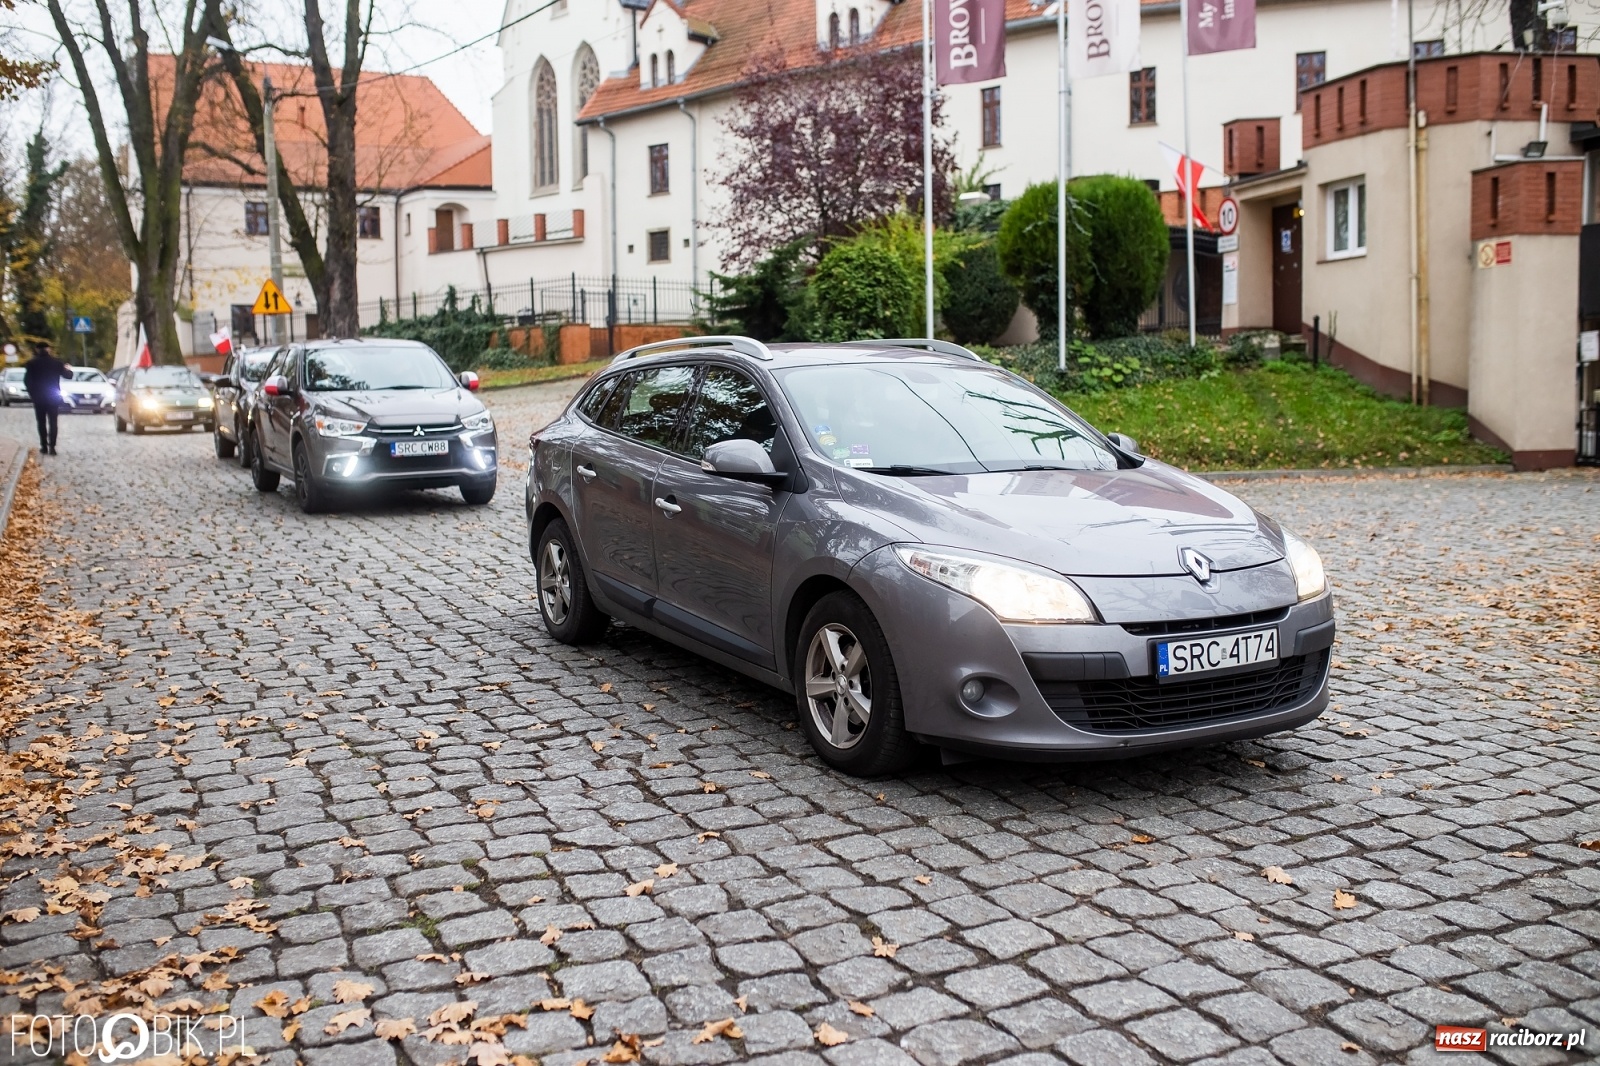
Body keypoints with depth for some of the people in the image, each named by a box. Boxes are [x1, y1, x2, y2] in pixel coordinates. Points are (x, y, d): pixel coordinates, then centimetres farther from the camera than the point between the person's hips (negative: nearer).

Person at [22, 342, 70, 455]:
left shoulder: (32, 363, -4)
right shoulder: (56, 362, -3)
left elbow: (26, 380, -6)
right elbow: (67, 375, 6)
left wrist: (31, 392, 7)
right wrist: (69, 370, 27)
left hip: (38, 396, 0)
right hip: (53, 396, 0)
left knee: (41, 422, 8)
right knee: (52, 422, 3)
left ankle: (44, 447, 5)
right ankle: (52, 447, -6)